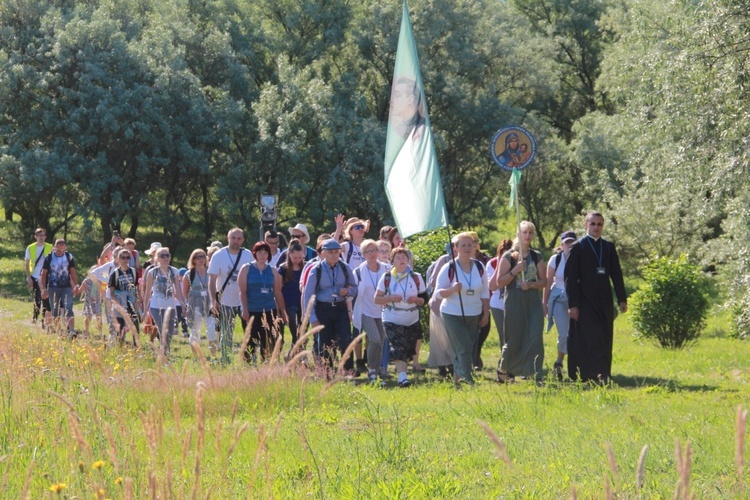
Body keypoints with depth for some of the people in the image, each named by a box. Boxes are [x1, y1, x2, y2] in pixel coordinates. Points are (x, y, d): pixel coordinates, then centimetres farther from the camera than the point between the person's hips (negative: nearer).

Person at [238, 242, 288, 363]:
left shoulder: (272, 271, 11)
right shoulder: (246, 269, 3)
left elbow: (278, 293, 12)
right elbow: (242, 291, -3)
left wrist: (283, 313, 12)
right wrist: (245, 310, -12)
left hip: (269, 312, 2)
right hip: (252, 312, -2)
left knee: (269, 344, -1)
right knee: (251, 343, -3)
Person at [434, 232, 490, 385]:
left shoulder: (479, 267, 4)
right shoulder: (449, 268, -8)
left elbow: (485, 292, 10)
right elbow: (438, 292, -8)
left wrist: (486, 314, 5)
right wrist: (452, 289, -27)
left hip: (474, 315, 4)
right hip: (453, 315, -4)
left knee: (470, 349, 6)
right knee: (464, 349, -12)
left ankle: (457, 378, 18)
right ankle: (467, 379, -5)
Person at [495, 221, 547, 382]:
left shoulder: (537, 257, 9)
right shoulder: (509, 256, -1)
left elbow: (544, 281, 9)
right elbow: (499, 283, -4)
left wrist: (531, 284, -10)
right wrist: (515, 270, -15)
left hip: (533, 302, 3)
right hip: (514, 301, -3)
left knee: (535, 338, -11)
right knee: (514, 341, 0)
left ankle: (537, 376, -10)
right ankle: (503, 369, 25)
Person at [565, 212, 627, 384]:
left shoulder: (609, 247, 12)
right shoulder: (577, 247, -1)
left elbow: (616, 274, 13)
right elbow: (570, 277, -4)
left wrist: (622, 299, 6)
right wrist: (572, 304, -11)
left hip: (604, 303, 4)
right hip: (585, 303, -4)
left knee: (604, 342, 5)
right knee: (591, 340, -10)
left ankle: (603, 376, 9)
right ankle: (596, 375, -14)